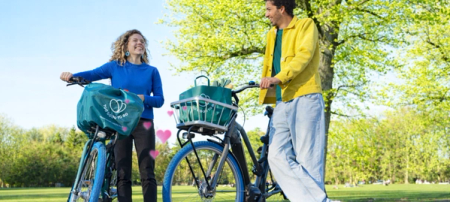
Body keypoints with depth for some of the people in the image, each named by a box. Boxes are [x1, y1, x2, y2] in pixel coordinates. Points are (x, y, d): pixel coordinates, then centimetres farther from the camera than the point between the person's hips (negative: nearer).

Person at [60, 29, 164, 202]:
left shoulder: (152, 71, 10)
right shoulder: (115, 66, 8)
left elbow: (159, 100, 4)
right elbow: (92, 74, -4)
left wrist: (142, 98, -15)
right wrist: (72, 76, -23)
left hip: (144, 124, 0)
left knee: (147, 173, -4)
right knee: (122, 175, -1)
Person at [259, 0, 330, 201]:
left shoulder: (305, 25, 2)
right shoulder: (272, 34, 24)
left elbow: (304, 54, -14)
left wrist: (278, 78, -27)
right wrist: (265, 95, 13)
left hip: (304, 99, -6)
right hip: (281, 103, 7)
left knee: (307, 160, -8)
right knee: (278, 157, -8)